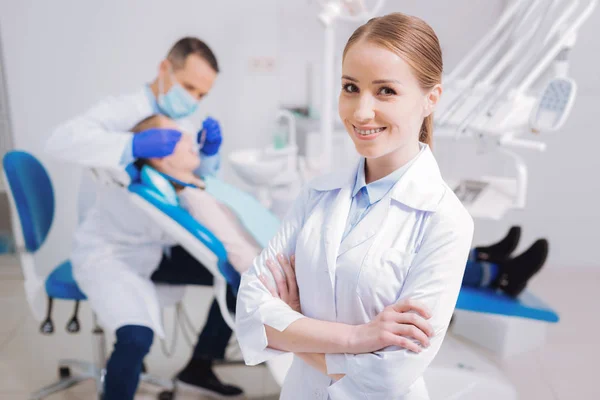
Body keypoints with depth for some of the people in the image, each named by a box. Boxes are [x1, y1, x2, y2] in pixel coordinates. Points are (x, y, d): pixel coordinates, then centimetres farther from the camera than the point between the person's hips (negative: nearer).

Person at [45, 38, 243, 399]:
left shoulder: (185, 124, 5)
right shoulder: (123, 111, -16)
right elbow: (61, 140, -34)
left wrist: (210, 155, -12)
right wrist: (134, 146, -45)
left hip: (159, 247, 7)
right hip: (109, 252, -7)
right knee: (137, 337, -30)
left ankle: (198, 368, 17)